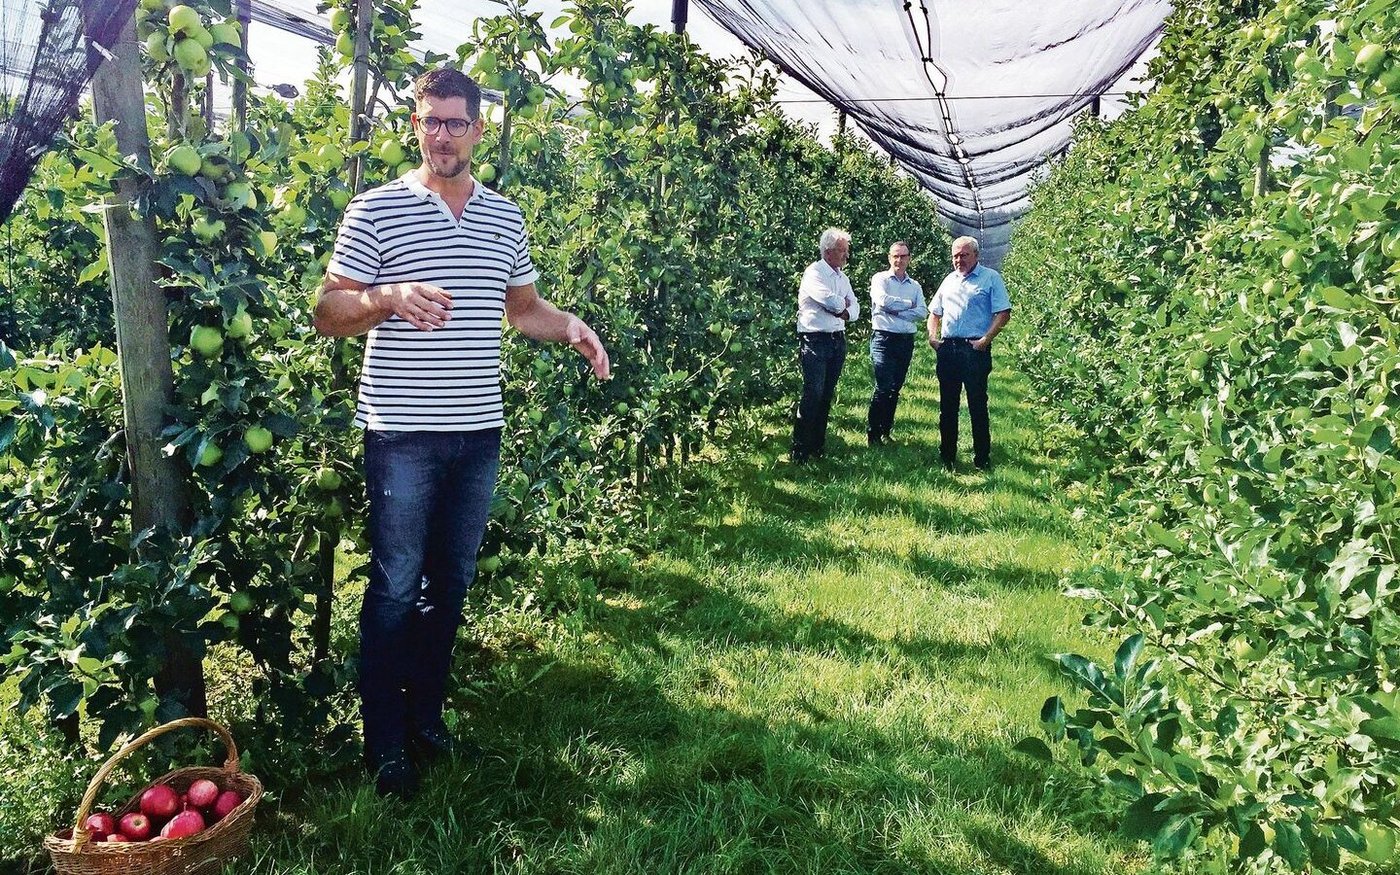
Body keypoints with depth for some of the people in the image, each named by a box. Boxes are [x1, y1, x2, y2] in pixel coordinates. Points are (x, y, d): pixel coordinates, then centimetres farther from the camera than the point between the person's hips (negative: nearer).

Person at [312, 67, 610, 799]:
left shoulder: (506, 218, 10)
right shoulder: (375, 211, -3)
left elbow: (524, 308, 20)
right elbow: (328, 313, -4)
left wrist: (571, 327, -1)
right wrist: (390, 297, -24)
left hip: (479, 433, 5)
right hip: (402, 434, -4)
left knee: (451, 581, 15)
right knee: (396, 586, 3)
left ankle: (426, 709, 32)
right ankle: (384, 738, 19)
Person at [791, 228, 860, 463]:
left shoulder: (843, 277, 18)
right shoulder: (814, 272, -8)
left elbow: (855, 309, 14)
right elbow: (829, 300, -22)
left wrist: (843, 312, -8)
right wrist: (844, 303, -1)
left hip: (838, 340, 7)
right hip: (815, 340, -7)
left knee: (827, 395, 9)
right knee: (813, 394, -11)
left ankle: (818, 444, 17)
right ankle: (799, 450, -6)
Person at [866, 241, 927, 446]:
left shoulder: (915, 286, 15)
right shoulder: (880, 279, 3)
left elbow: (922, 312, 0)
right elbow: (883, 301, -16)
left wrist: (896, 311, -12)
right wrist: (908, 304, -4)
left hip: (906, 341, 5)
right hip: (884, 338, -5)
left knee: (896, 388, 8)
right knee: (884, 387, -13)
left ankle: (885, 430, 17)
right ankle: (872, 433, -4)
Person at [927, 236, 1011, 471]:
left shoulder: (990, 278, 0)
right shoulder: (949, 280, 17)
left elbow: (1003, 313, -7)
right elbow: (935, 312, 24)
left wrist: (986, 340, -15)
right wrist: (932, 336, 8)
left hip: (975, 349, -6)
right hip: (947, 349, 6)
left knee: (977, 406, -3)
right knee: (947, 405, 9)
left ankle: (982, 459, 4)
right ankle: (947, 455, 18)